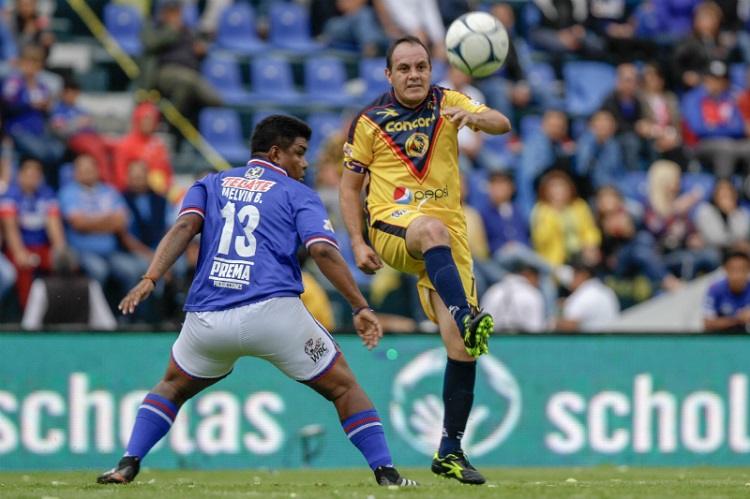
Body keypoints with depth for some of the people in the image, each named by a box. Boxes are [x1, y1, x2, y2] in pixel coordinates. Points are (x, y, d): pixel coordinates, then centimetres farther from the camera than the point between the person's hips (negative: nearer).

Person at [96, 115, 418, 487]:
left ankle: (128, 464, 13)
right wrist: (360, 308, -4)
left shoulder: (210, 185, 22)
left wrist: (150, 279, -7)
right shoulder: (298, 194, 12)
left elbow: (184, 226, 3)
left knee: (173, 386, 29)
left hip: (207, 318, 3)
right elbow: (323, 251, -3)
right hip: (274, 313, -3)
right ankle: (385, 471, 1)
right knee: (344, 387, 12)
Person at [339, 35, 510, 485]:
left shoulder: (447, 103, 8)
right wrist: (358, 243, -1)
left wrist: (476, 117, -29)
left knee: (462, 346, -6)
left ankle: (451, 450, 2)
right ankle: (467, 317, -61)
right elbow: (350, 186, 10)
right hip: (392, 225, -3)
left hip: (448, 236, 3)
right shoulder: (370, 122, 4)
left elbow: (502, 124, -6)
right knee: (434, 229, -41)